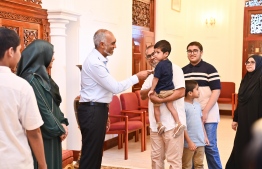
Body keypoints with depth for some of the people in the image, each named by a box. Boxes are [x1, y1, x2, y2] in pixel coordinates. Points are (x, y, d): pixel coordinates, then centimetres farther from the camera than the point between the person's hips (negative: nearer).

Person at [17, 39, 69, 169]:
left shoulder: (42, 75, 10)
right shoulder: (32, 79, -20)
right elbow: (42, 110, -21)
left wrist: (62, 122, 0)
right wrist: (59, 129, -12)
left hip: (51, 132, 9)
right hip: (43, 134, -9)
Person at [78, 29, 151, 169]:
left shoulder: (99, 60, 13)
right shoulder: (94, 62, -18)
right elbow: (115, 87, -19)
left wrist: (104, 114, 20)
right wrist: (137, 77, -10)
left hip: (97, 110, 10)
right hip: (92, 111, -10)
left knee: (96, 152, 15)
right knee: (90, 153, -3)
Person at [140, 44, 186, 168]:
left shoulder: (174, 69, -7)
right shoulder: (151, 74, 17)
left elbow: (181, 92, -16)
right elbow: (142, 95, 13)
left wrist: (161, 100, -22)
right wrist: (151, 89, -7)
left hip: (172, 123, -7)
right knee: (156, 157, 15)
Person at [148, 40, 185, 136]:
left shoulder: (159, 65, -20)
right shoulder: (169, 63, 5)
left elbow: (156, 79, -17)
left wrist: (152, 90, -8)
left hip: (161, 91, -7)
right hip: (170, 89, 7)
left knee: (156, 107, 9)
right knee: (170, 106, 12)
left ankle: (159, 124, 10)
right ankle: (179, 124, 8)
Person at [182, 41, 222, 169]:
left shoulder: (209, 69, -3)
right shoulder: (183, 71, 11)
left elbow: (216, 91, -8)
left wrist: (205, 112, -15)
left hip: (207, 115, -4)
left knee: (210, 146, 0)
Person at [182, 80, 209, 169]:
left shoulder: (198, 104, 8)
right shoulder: (183, 106, -15)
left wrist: (205, 136, 13)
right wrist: (189, 142, -16)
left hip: (200, 141, 7)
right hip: (189, 143, -7)